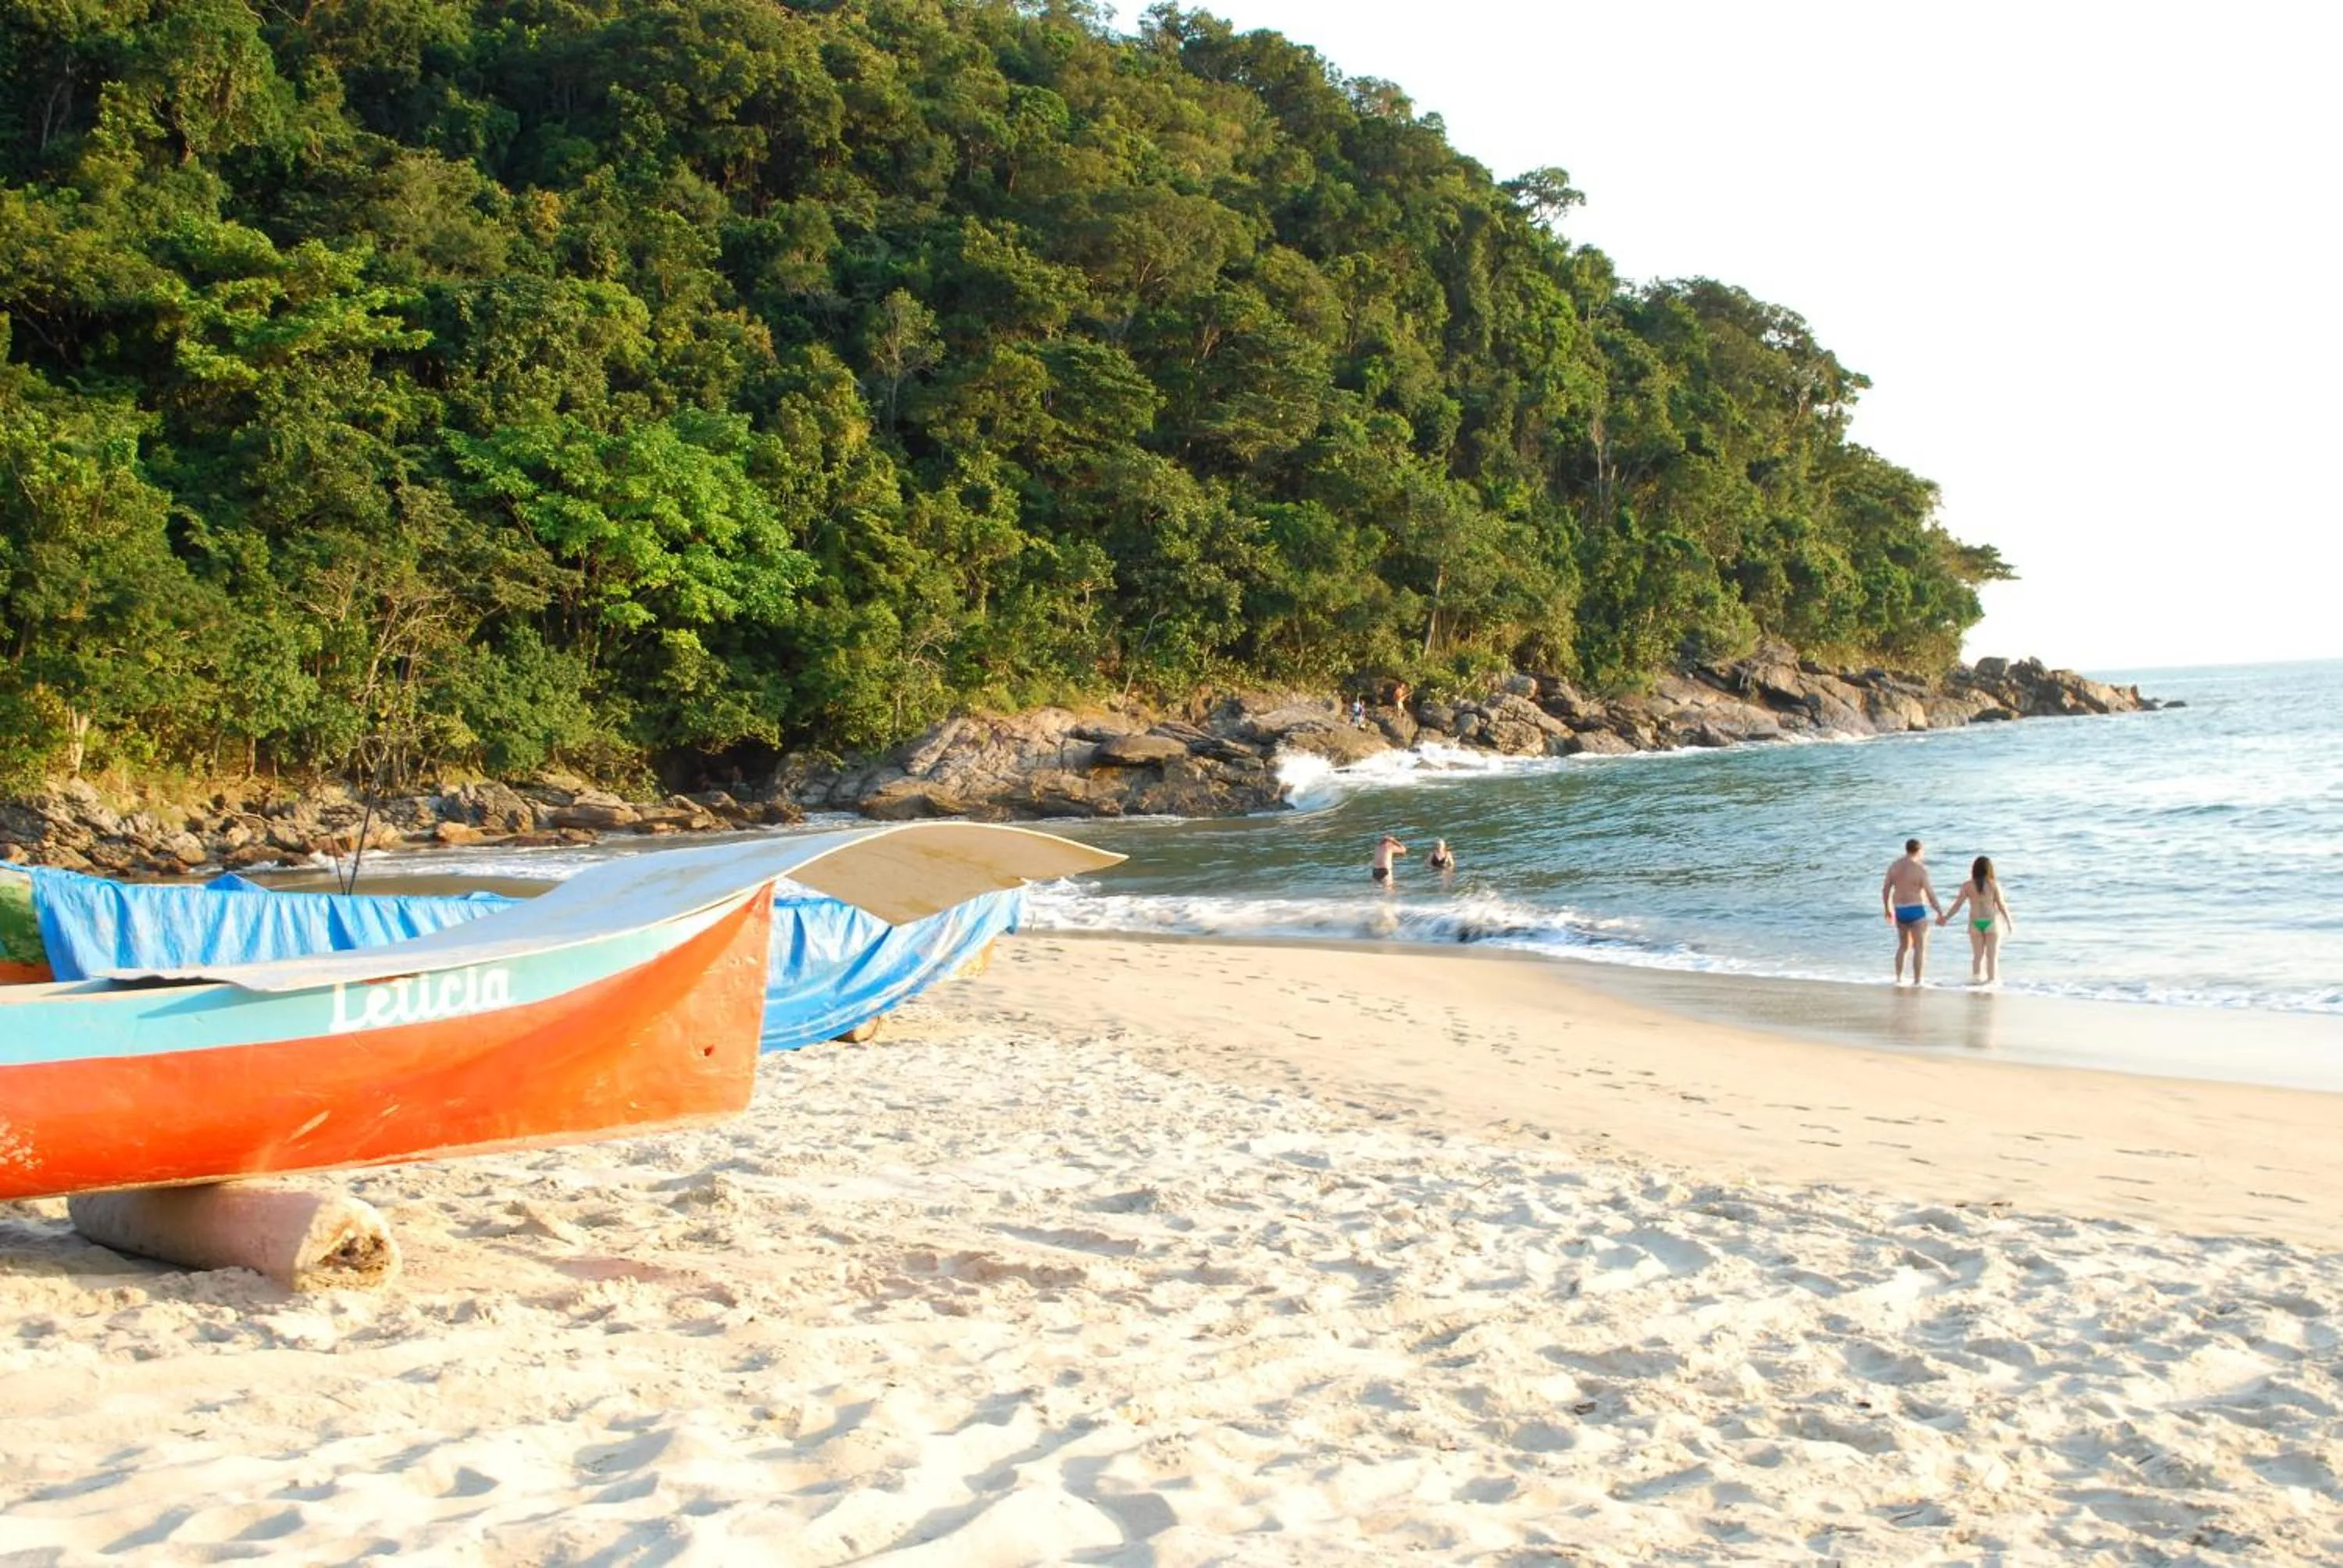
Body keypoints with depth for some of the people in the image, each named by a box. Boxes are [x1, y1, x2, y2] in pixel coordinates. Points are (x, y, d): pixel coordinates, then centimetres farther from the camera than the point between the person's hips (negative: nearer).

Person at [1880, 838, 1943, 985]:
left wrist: (1888, 910, 19)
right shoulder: (1920, 869, -13)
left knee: (1903, 946, 21)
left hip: (1900, 911, 6)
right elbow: (1930, 893, -14)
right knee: (1920, 948, 0)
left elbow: (1885, 889, 7)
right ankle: (1917, 982, -4)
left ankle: (1899, 979, 19)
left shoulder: (1894, 866, 4)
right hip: (1916, 911, -6)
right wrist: (1941, 912, -4)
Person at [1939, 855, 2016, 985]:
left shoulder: (1967, 886, -3)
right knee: (1992, 955, 7)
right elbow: (2001, 905, -5)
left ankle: (1977, 978, 5)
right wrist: (2009, 921, 8)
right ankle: (1992, 979, 5)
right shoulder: (1994, 884, -7)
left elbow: (1958, 905, -3)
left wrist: (1946, 917, 9)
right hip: (1991, 922, -2)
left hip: (1975, 923, 2)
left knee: (1978, 955, 11)